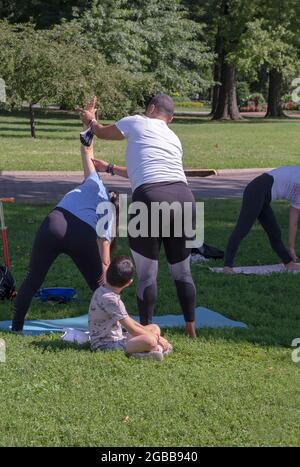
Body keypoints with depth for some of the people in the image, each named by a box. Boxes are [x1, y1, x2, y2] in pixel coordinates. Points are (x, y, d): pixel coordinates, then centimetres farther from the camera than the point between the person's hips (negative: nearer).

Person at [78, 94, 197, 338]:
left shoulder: (137, 123, 11)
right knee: (182, 272, 18)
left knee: (146, 274, 7)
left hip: (150, 199, -5)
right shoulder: (174, 139, 28)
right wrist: (110, 168, 54)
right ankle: (191, 327, 23)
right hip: (183, 197, 5)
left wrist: (90, 120, 52)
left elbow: (102, 132, 29)